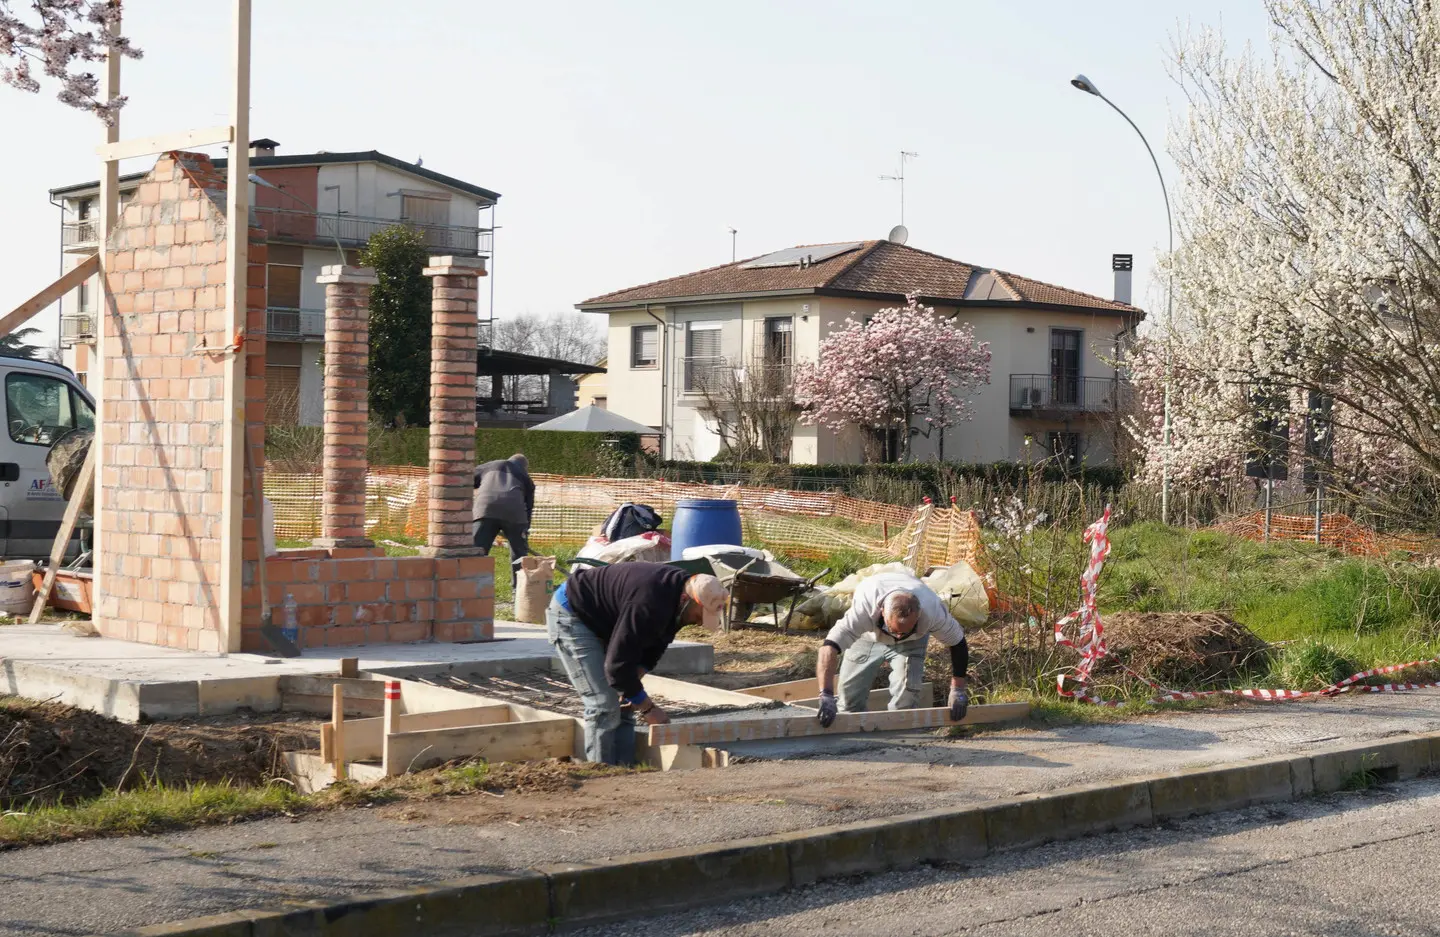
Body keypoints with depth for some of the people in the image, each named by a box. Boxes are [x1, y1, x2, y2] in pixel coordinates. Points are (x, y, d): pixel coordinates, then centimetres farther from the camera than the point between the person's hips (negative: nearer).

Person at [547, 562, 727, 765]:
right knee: (604, 706, -15)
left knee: (623, 704, 5)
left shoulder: (677, 587, -8)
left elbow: (655, 643, 5)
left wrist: (632, 684, -10)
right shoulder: (647, 605, -37)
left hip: (600, 623, 10)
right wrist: (647, 708, -21)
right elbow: (617, 664, -32)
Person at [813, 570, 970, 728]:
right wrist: (826, 696, -57)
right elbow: (829, 647, -49)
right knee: (849, 691, -7)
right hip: (868, 636, 0)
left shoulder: (932, 610, -40)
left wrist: (957, 689, -20)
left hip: (912, 641, 0)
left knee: (907, 690, -21)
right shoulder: (864, 606, -46)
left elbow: (957, 643, -21)